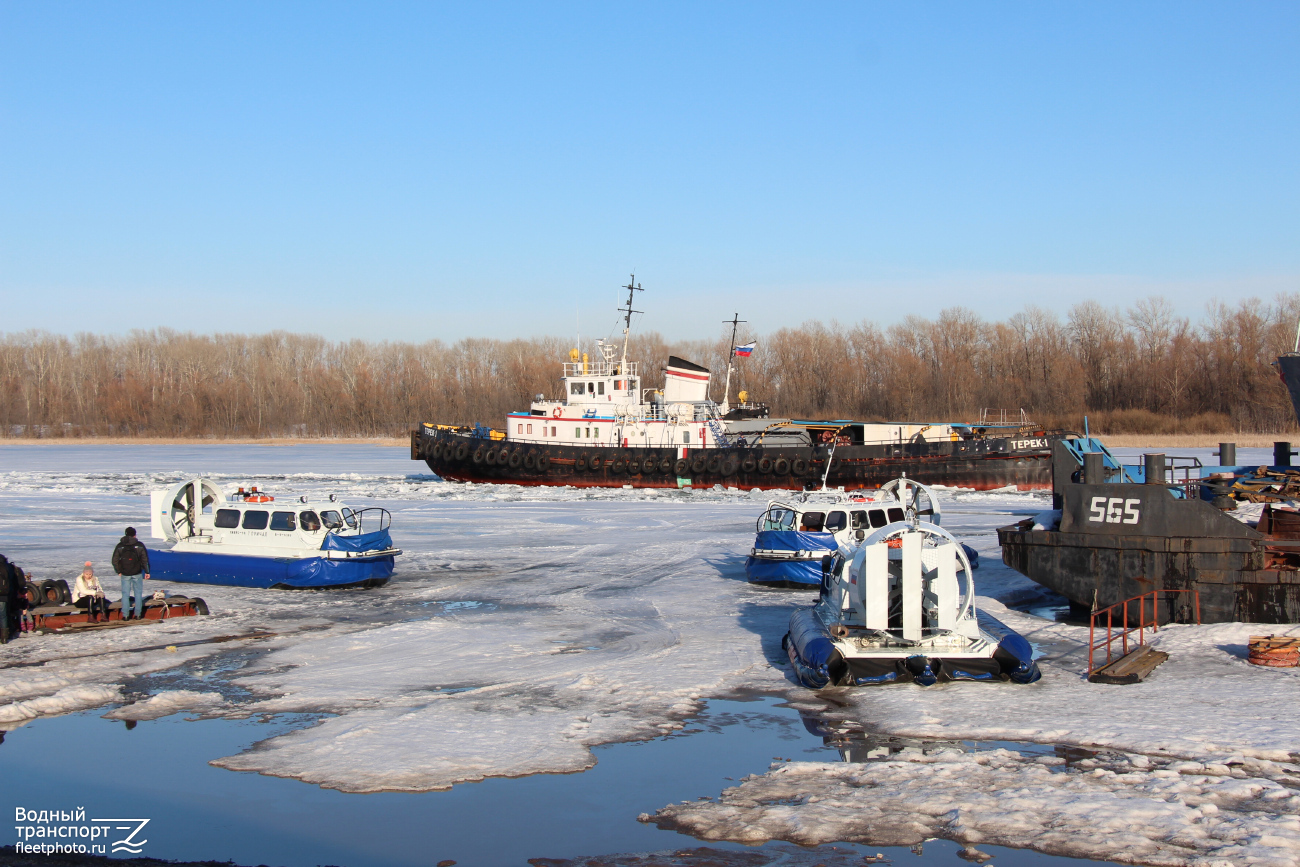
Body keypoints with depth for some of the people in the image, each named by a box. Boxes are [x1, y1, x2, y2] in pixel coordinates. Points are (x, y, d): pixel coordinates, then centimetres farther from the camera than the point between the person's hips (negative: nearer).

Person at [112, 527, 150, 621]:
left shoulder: (120, 546, 1)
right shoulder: (140, 545, -2)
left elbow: (115, 561, 3)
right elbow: (145, 560, -2)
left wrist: (118, 571, 14)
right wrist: (147, 572, 5)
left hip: (125, 574, 1)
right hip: (137, 574, -1)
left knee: (125, 594, 6)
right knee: (138, 593, 8)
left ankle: (125, 615, 3)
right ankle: (138, 614, 7)